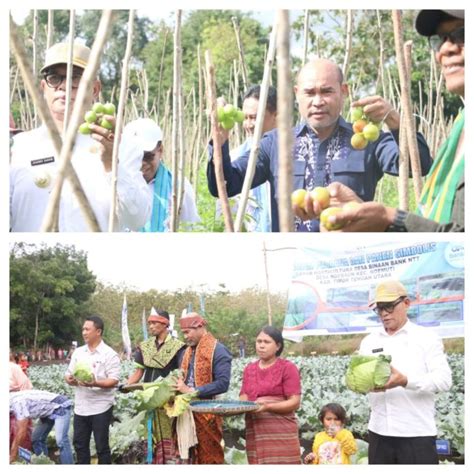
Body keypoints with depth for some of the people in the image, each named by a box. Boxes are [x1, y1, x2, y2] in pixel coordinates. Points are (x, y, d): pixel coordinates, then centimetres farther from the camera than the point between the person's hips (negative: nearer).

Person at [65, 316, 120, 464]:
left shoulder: (109, 354, -8)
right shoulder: (78, 352, 10)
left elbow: (114, 380, -15)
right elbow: (69, 375, 12)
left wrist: (95, 383, -31)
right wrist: (70, 379, -12)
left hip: (100, 407, -6)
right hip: (81, 407, 6)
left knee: (102, 446, 2)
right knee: (79, 444, 12)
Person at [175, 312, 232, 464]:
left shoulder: (218, 350, -11)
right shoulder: (187, 351, 15)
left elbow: (223, 383, -19)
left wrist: (191, 390, -20)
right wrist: (179, 386, 0)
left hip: (207, 413, -7)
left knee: (209, 457, 0)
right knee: (187, 455, 8)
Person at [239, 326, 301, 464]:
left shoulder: (287, 368, -1)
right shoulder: (249, 369, 16)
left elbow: (295, 402, -7)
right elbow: (244, 399, 13)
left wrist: (268, 407, -20)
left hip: (280, 432, -5)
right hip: (255, 433, 5)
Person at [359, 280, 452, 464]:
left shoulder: (426, 337, 0)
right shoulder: (369, 341, 12)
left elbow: (444, 379, -10)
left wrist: (406, 381, -26)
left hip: (417, 434, -4)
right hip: (378, 432, 4)